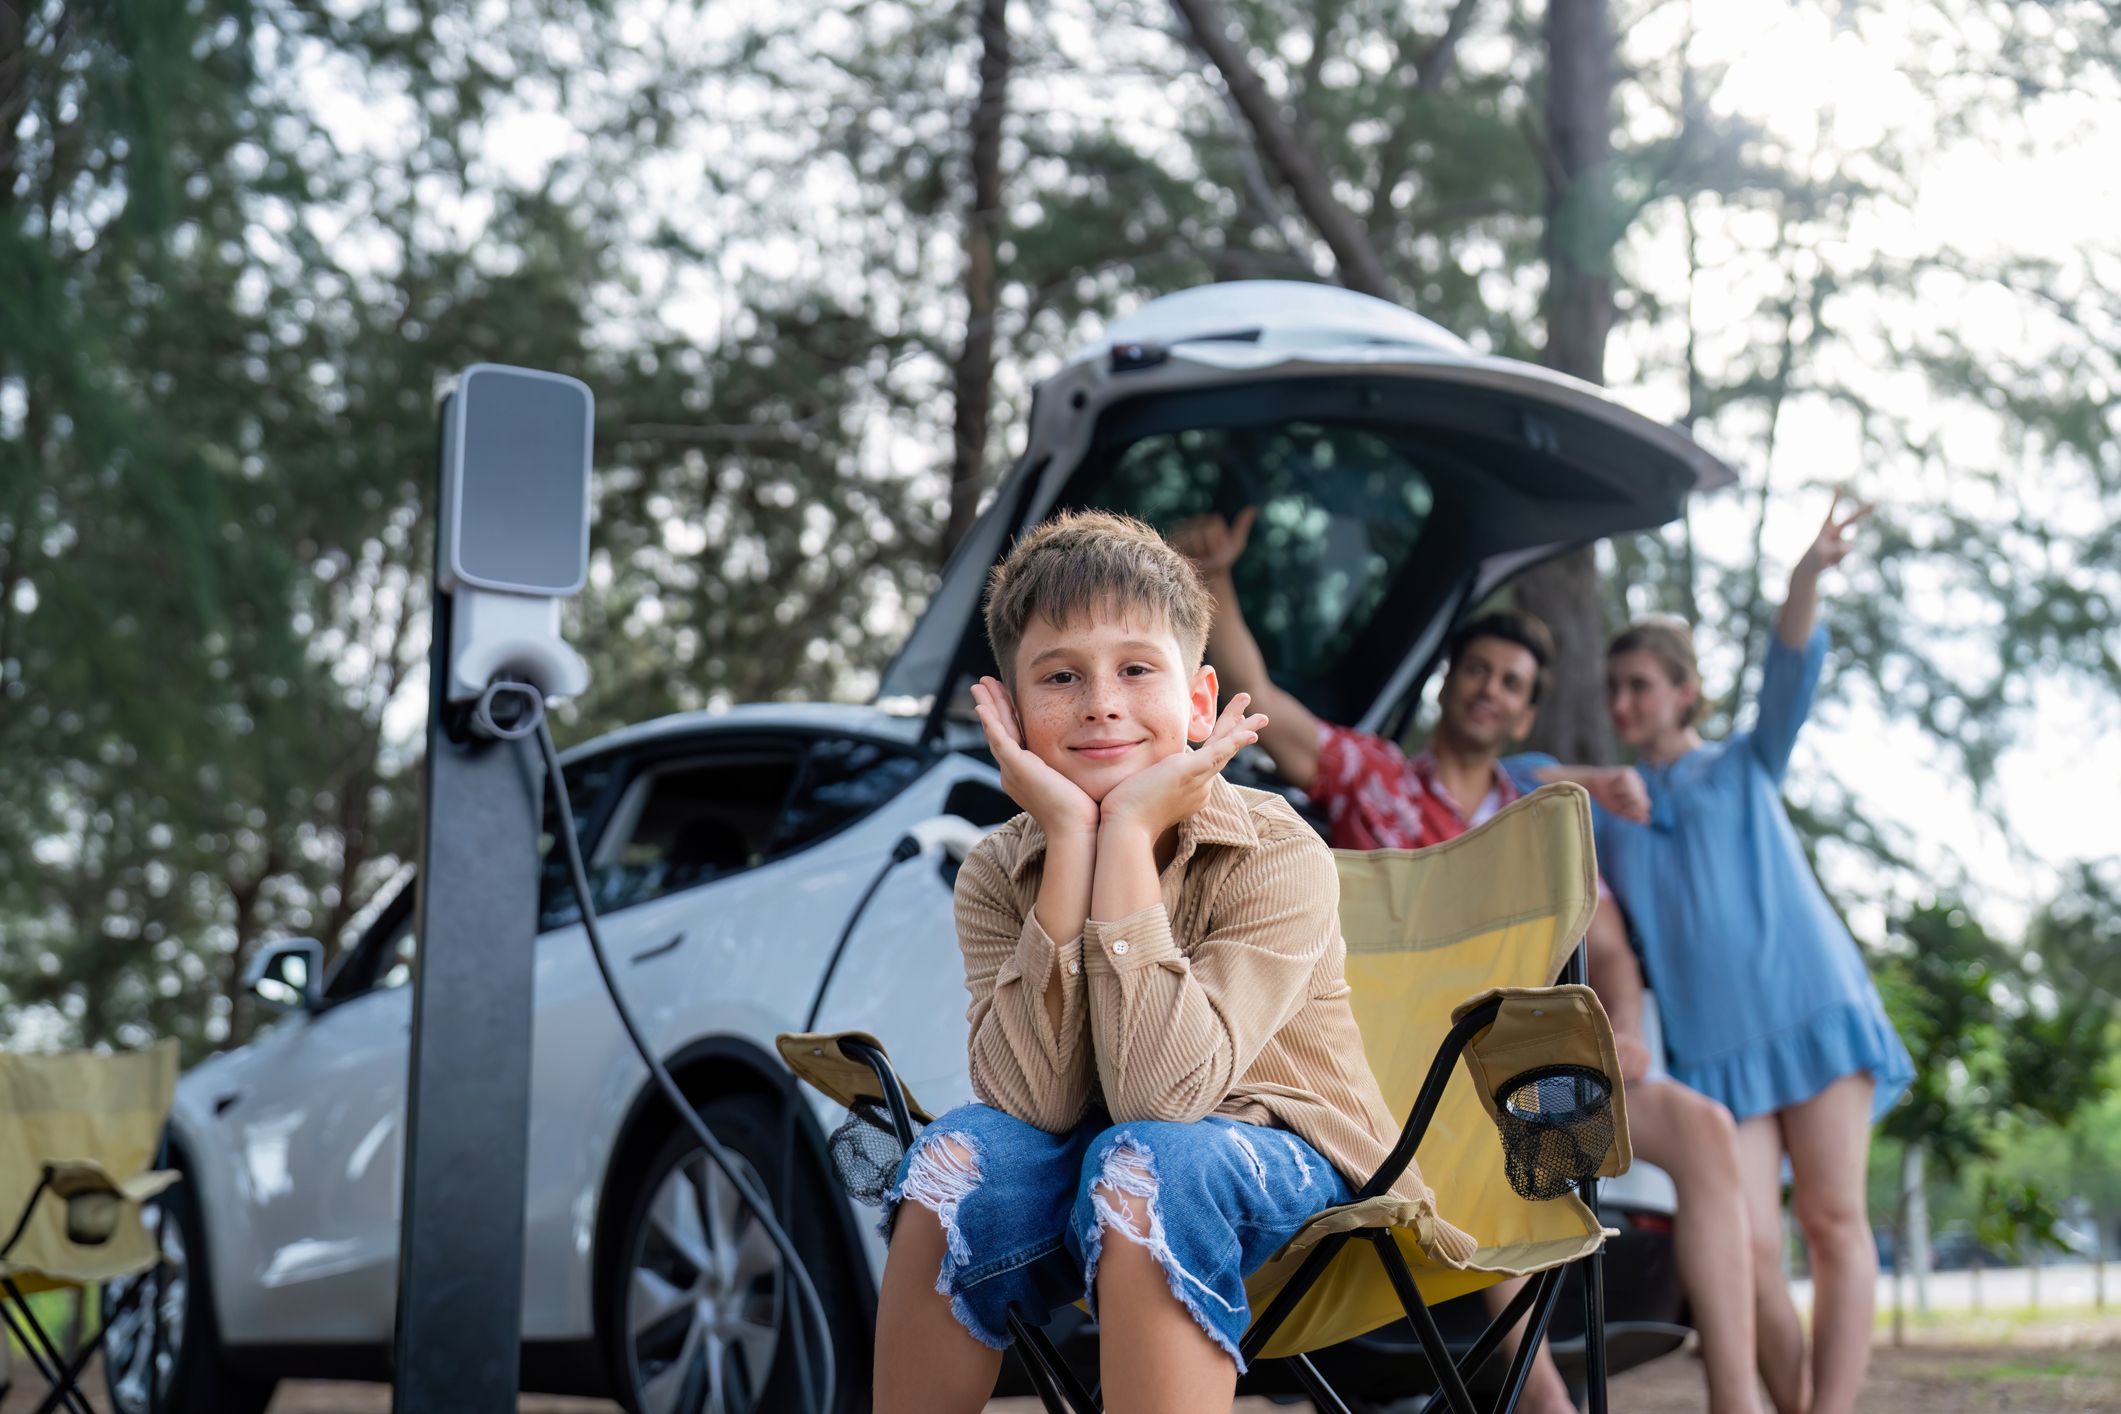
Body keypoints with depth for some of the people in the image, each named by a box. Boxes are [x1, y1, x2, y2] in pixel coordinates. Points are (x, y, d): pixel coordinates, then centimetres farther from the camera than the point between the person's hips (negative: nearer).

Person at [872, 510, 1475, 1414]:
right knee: (959, 1156, -26)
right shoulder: (996, 877, -9)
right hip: (1082, 1165, 4)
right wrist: (1070, 839, -29)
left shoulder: (1279, 857, -20)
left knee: (1144, 1161, -34)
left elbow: (1161, 1090, -33)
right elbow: (1034, 1102, -25)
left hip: (1286, 1161, -3)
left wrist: (1129, 831, -34)